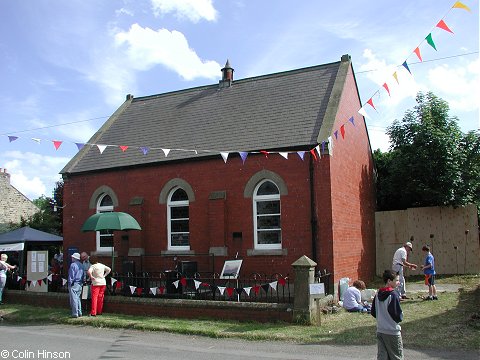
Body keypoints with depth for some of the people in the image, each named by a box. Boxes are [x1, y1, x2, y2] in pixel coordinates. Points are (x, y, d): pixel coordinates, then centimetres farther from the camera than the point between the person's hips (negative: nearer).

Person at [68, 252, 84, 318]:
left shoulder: (73, 265, -12)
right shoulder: (81, 265, 12)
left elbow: (71, 275, -13)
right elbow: (83, 275, 16)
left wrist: (70, 283, -8)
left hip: (74, 284, -8)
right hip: (79, 284, 8)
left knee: (74, 299, -5)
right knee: (78, 298, 15)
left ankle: (75, 313, -5)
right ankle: (79, 312, 16)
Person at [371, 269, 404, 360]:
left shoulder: (378, 294, 3)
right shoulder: (393, 295, -18)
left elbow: (373, 313, 9)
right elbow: (398, 316, -18)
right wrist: (400, 317, 3)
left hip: (380, 331, 6)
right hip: (392, 332, -6)